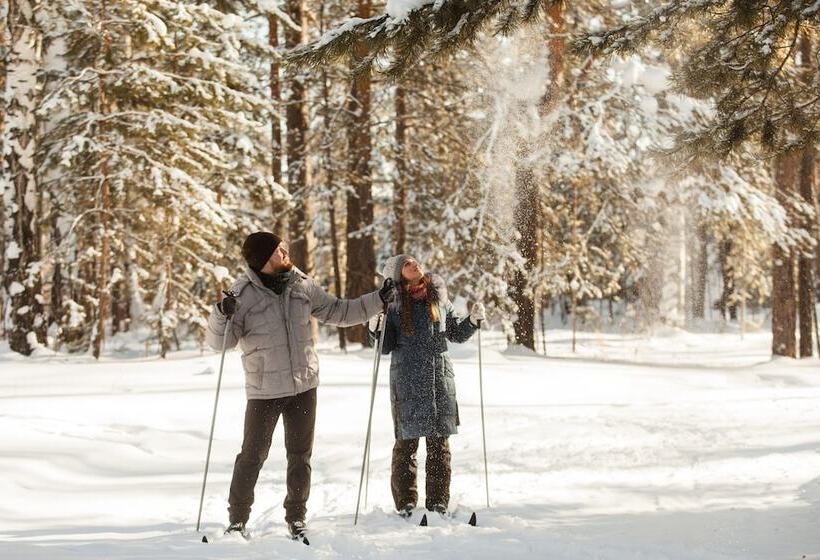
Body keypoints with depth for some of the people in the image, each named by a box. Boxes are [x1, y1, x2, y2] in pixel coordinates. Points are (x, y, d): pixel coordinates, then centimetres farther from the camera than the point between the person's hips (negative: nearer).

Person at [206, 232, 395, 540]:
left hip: (304, 385, 4)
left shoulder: (302, 285, 2)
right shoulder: (243, 293, -12)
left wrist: (377, 301, 9)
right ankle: (237, 520, 14)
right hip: (264, 391, -4)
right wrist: (221, 315, -33)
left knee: (300, 456, 10)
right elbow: (220, 341, -13)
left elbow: (336, 312, 15)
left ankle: (296, 517, 23)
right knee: (253, 456, 1)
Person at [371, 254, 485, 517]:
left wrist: (473, 320, 1)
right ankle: (405, 503, 7)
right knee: (407, 442, -1)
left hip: (439, 377, 3)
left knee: (439, 443, 5)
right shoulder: (393, 303, 1)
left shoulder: (438, 296, 9)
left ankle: (438, 503, 12)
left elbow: (456, 334, 18)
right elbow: (386, 347, 0)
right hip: (407, 381, -3)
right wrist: (376, 329, -18)